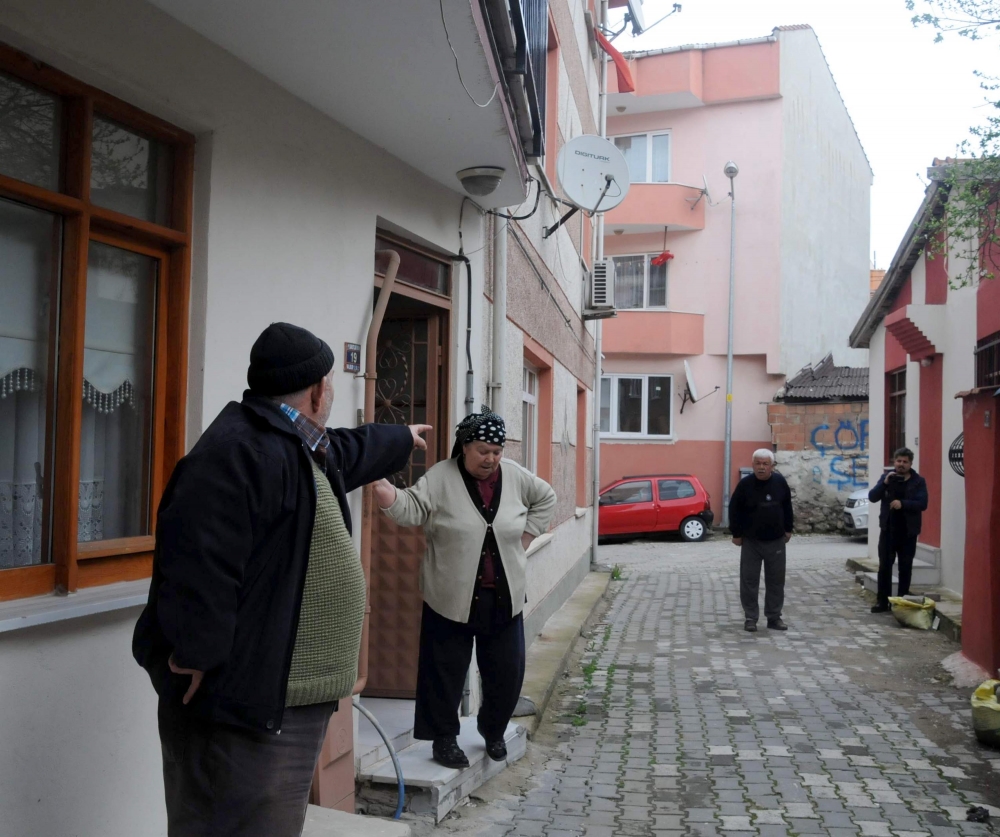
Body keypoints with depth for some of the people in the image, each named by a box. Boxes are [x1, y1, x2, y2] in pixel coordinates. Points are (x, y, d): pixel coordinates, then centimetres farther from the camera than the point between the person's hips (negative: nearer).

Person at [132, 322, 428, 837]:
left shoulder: (301, 448, 16)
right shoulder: (240, 450, -21)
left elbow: (351, 451, 38)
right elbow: (196, 559, -31)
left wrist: (401, 439, 53)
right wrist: (199, 654, -27)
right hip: (242, 703, -11)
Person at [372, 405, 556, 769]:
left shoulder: (515, 477, 2)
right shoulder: (441, 477, -8)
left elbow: (546, 497, 18)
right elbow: (411, 509, -18)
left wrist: (527, 534, 9)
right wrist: (381, 487, -35)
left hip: (504, 598, 4)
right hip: (452, 598, -3)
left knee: (507, 671, 12)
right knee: (447, 672, 5)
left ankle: (493, 730, 36)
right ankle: (445, 739, 24)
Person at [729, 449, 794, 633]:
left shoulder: (780, 482, -3)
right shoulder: (745, 484, -10)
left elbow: (787, 506, 10)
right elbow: (734, 509, -4)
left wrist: (788, 529, 12)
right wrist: (736, 534, -3)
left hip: (776, 541, 2)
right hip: (751, 541, -2)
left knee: (776, 580, 8)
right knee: (749, 580, 1)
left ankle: (774, 617, 18)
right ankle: (751, 618, 11)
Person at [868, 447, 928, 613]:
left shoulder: (918, 481, 0)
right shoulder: (886, 477, 6)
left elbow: (922, 504, -10)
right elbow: (872, 497, -2)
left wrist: (902, 504, -23)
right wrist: (884, 483, -16)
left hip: (908, 531, -1)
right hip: (888, 529, 1)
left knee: (905, 568, 5)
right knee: (884, 566, 1)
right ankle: (882, 602, 5)